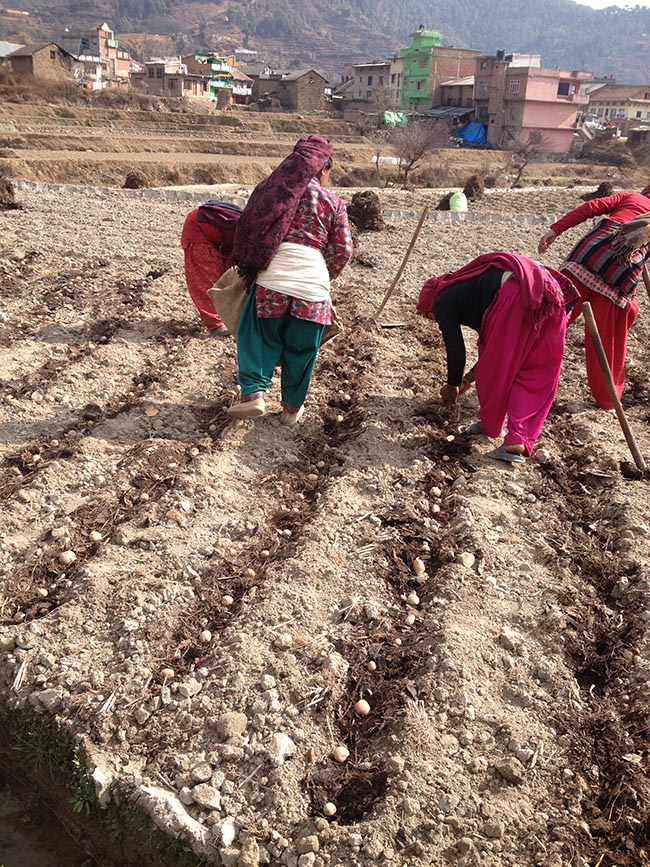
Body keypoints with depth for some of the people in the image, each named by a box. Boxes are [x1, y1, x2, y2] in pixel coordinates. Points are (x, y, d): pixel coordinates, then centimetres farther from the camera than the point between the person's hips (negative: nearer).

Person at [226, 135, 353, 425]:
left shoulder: (274, 187, 12)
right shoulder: (334, 203, 10)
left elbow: (248, 227, 14)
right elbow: (343, 250, 8)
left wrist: (250, 266, 26)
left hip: (271, 280, 0)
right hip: (313, 287, 0)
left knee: (258, 337, 15)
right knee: (301, 349, 12)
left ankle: (254, 392, -1)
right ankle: (292, 407, 23)